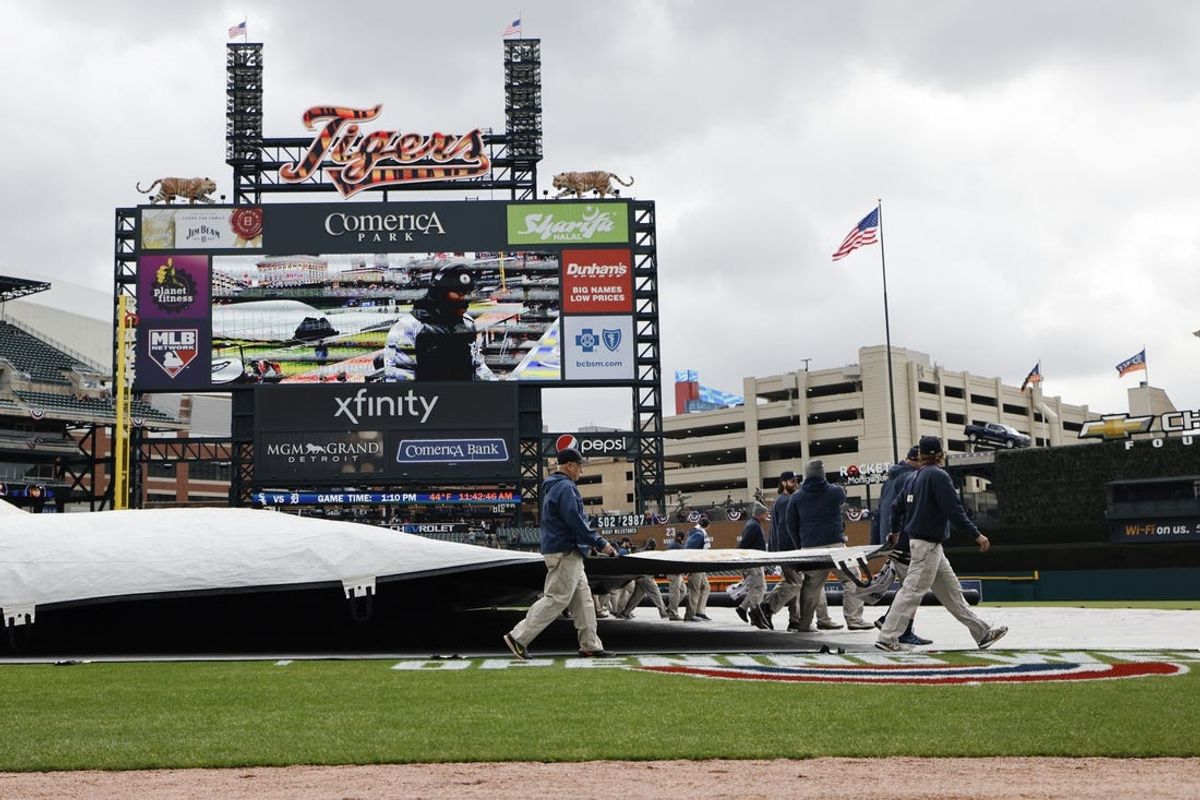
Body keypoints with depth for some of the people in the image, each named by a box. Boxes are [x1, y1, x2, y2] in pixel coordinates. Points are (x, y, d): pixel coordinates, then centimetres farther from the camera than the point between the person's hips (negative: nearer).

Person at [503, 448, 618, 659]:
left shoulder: (553, 487, 17)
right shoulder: (565, 487, -15)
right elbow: (575, 521, -22)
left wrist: (597, 541, 20)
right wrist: (600, 544, -15)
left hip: (569, 553, 11)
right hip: (565, 552, -11)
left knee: (582, 598, 12)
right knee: (557, 599, -8)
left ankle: (590, 645, 14)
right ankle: (519, 637, -5)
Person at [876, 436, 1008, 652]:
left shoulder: (915, 476, 12)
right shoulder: (938, 475, -14)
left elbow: (897, 505, 19)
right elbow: (954, 510, -21)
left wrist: (895, 531, 35)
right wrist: (977, 535, -17)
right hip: (928, 543, -10)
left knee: (951, 590, 11)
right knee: (913, 591, -8)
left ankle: (982, 633, 16)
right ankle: (887, 638, -6)